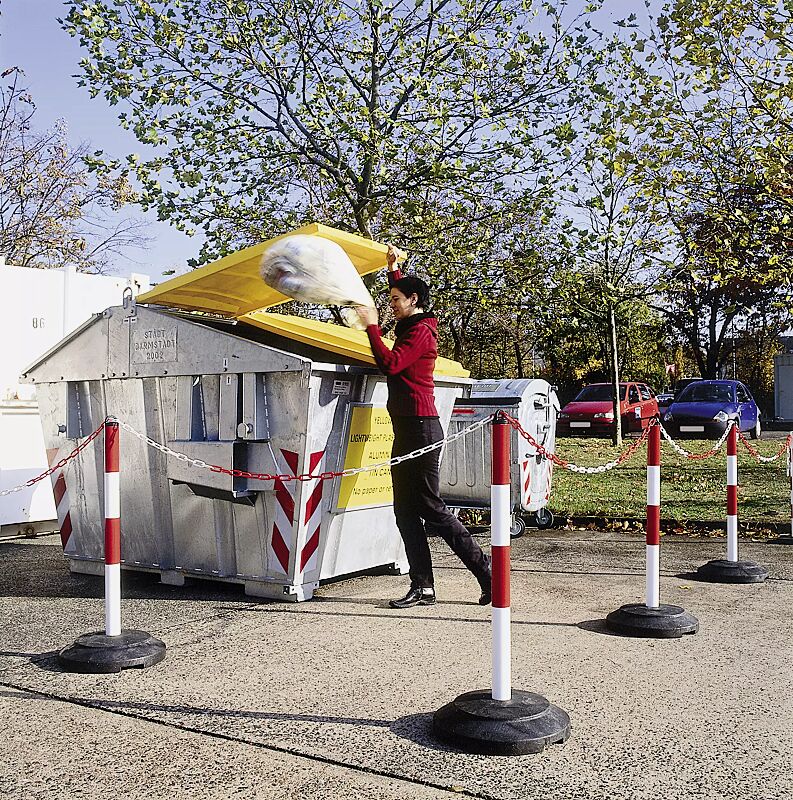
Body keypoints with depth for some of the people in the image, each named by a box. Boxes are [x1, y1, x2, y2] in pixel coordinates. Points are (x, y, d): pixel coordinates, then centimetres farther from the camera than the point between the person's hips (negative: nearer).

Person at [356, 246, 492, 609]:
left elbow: (390, 363, -24)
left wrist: (372, 326, -17)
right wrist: (393, 269, 40)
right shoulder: (413, 326, 19)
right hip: (407, 429, 10)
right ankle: (422, 587, 8)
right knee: (406, 510, 7)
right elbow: (403, 291, 42)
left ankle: (485, 569, 1)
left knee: (431, 508, -7)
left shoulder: (421, 331, -10)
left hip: (420, 427, -10)